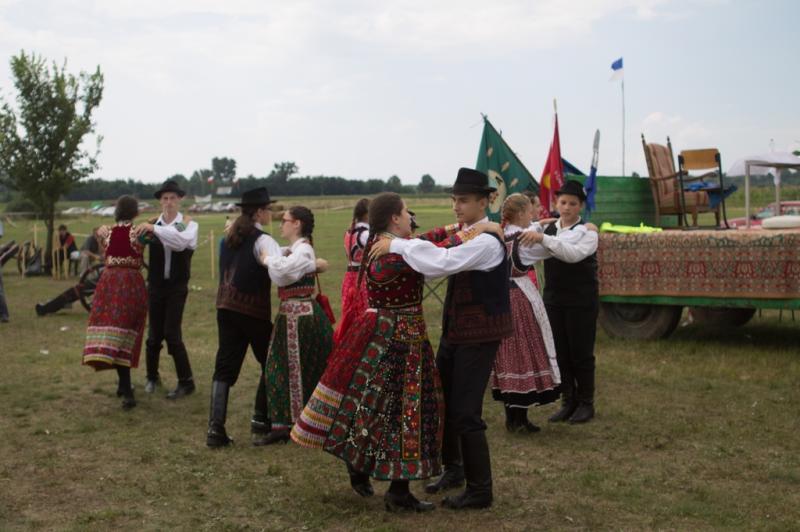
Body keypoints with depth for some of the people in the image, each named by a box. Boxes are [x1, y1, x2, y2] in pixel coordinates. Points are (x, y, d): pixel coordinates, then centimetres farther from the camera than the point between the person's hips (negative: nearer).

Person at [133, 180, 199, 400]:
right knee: (155, 334, 9)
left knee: (172, 334, -7)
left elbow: (181, 241, -26)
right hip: (156, 286, 2)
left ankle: (186, 382, 6)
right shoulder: (152, 225, 2)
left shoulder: (188, 224, -5)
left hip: (177, 287, -2)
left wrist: (154, 229, -30)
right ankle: (152, 377, 31)